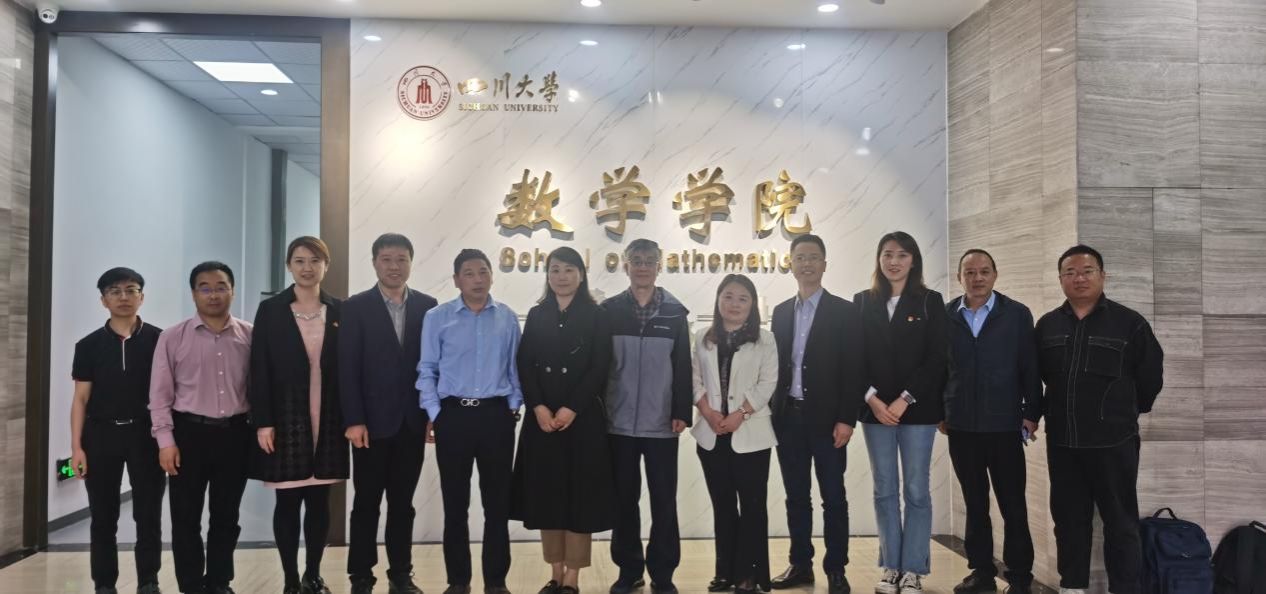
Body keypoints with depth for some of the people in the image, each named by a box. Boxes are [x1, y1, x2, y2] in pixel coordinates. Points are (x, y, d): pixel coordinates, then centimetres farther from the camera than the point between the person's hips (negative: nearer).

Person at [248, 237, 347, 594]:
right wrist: (262, 422, -10)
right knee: (287, 502, 4)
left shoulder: (340, 312, 6)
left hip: (328, 421, 2)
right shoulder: (270, 310, 1)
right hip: (286, 419, -2)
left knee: (319, 501, 8)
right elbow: (259, 371, -3)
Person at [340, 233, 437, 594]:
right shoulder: (356, 307, -1)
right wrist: (353, 420, -12)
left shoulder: (427, 306, 5)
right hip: (372, 420, -2)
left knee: (403, 503, 11)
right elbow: (347, 368, -6)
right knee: (366, 503, 6)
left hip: (412, 421, 2)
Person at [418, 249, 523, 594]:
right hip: (453, 415, -1)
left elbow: (515, 367, 9)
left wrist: (514, 407, 3)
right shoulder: (437, 318, 1)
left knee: (497, 502, 6)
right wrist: (434, 414, -3)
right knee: (455, 503, 7)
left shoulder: (507, 318, 4)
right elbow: (427, 370, 2)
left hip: (496, 416, 1)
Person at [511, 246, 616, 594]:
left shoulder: (596, 317, 2)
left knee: (579, 493, -1)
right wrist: (538, 407, -11)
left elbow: (600, 369, -6)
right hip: (542, 418, 3)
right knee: (546, 493, 6)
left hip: (583, 418, -3)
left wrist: (571, 409, -15)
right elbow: (525, 366, 4)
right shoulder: (536, 316, 11)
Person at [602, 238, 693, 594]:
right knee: (624, 500, 9)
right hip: (619, 423, 1)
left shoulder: (675, 312, 4)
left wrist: (681, 412, -4)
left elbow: (683, 366, 2)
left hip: (661, 424, 0)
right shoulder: (609, 310, 4)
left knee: (663, 501, 4)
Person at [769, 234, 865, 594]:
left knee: (833, 498, 3)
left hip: (826, 418, -4)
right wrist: (773, 413, 4)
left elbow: (854, 370, -7)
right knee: (796, 496, 10)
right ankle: (800, 565, 20)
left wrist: (846, 419, -13)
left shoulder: (844, 312, -2)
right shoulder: (781, 312, 12)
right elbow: (775, 364, 10)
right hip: (788, 417, 4)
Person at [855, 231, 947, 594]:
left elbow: (937, 358, -4)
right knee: (884, 491, 6)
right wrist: (873, 399, -8)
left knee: (916, 491, 1)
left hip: (917, 410, -2)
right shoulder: (864, 302, 7)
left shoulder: (930, 302, 2)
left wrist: (904, 400, -12)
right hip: (875, 409, 2)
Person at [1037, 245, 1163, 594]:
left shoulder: (1129, 323, -6)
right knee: (1068, 517, 12)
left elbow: (1150, 374, 3)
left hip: (1113, 440, -4)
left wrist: (1130, 411, 13)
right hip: (1062, 441, 4)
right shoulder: (1047, 325, 5)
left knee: (1121, 521, 4)